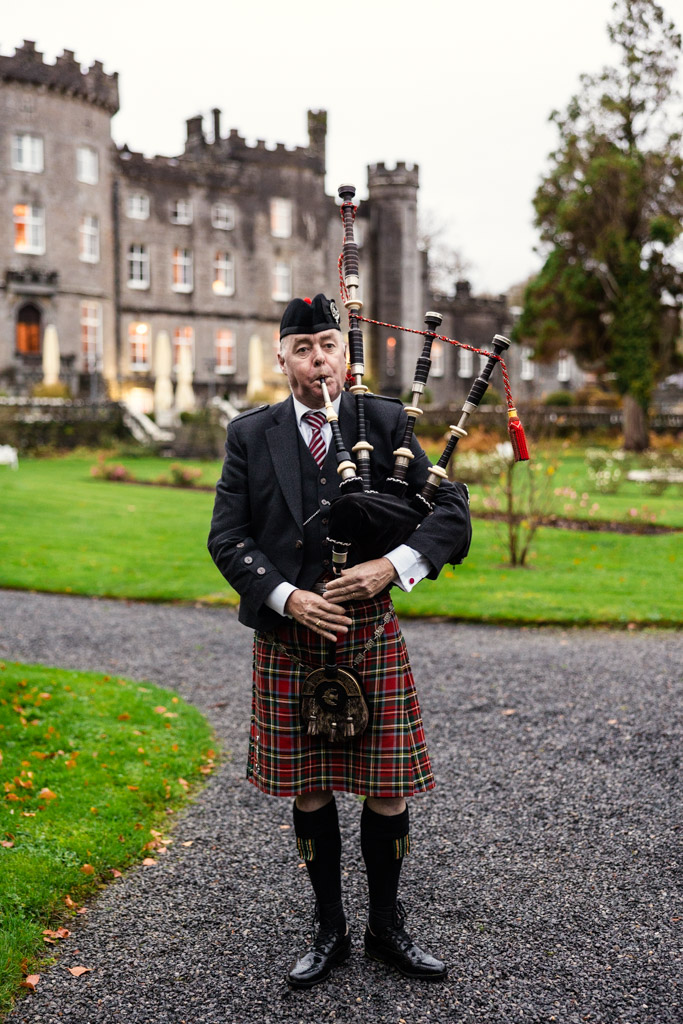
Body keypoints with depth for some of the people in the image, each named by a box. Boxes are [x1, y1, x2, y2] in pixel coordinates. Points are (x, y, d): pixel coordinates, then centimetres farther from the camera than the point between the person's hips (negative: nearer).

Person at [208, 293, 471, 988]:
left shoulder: (384, 422, 2)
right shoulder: (251, 435, 4)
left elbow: (451, 509, -2)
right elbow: (227, 536, 0)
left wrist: (393, 565, -17)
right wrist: (287, 597, -14)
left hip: (369, 629, 0)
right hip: (289, 633, 1)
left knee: (386, 788, 5)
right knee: (308, 791, 9)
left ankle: (387, 926, 25)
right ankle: (329, 930, 27)